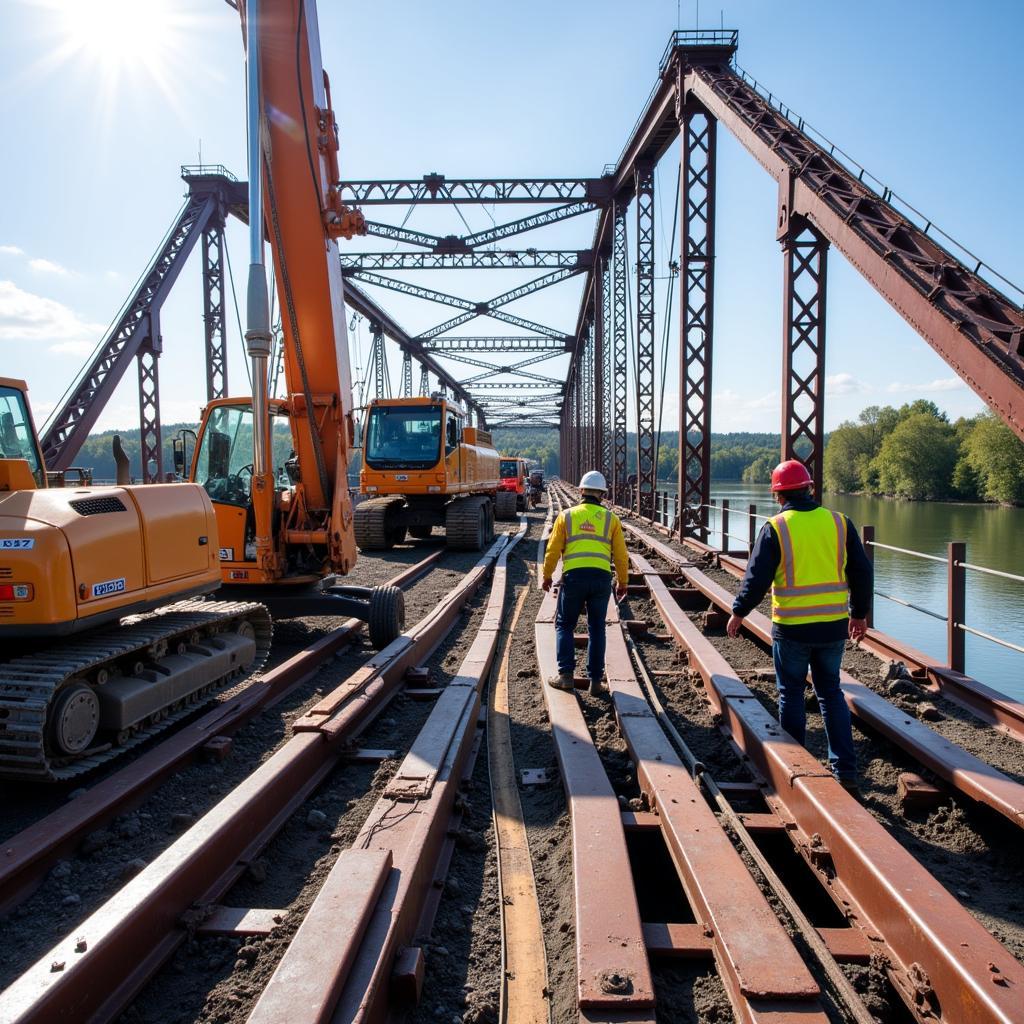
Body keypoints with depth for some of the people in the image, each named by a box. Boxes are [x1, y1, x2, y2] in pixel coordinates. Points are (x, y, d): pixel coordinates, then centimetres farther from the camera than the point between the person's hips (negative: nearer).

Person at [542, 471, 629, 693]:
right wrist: (622, 582, 22)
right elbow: (621, 554, 10)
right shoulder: (611, 518, 11)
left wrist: (547, 576, 21)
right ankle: (595, 679, 14)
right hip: (602, 577, 1)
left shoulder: (567, 515, 9)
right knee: (596, 629, 13)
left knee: (564, 625, 13)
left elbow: (553, 550, 7)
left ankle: (566, 675, 7)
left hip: (573, 576, -1)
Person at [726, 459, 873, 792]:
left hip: (792, 628, -3)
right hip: (834, 625, 4)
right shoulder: (839, 522, 1)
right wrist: (859, 613, 21)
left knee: (791, 695, 11)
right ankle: (845, 770, 15)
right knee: (831, 692, 17)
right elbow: (862, 572, 8)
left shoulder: (775, 528, -10)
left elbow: (757, 578, -9)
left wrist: (738, 613, 5)